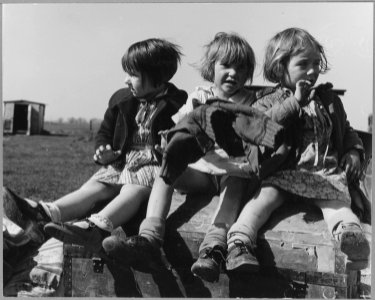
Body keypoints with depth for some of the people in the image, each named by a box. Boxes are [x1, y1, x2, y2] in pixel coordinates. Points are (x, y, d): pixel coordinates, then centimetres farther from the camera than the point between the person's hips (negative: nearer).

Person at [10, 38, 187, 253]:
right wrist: (104, 150, 2)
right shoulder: (121, 100, 12)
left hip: (155, 164, -6)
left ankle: (96, 227, -59)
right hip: (122, 162, 6)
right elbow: (105, 132, 23)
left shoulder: (177, 104, -5)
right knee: (94, 187, -17)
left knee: (133, 190, -34)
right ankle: (46, 214, -36)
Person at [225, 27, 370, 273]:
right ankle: (240, 240, -37)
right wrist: (295, 102, -15)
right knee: (266, 196, -27)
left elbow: (346, 131, 33)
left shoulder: (330, 99, 22)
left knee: (337, 201, -27)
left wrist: (354, 150, 12)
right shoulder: (269, 101, 9)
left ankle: (349, 231, -51)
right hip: (283, 171, -2)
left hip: (327, 172, 2)